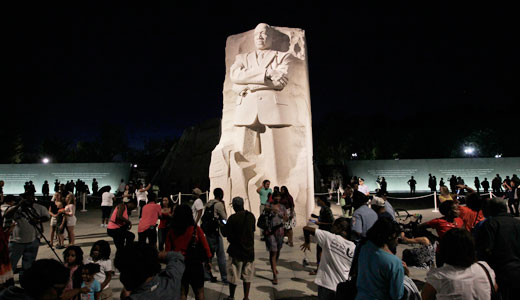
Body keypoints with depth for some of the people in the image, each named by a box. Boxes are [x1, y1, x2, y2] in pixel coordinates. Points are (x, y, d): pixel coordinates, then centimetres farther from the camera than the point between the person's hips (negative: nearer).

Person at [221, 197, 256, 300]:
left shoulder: (233, 218, -17)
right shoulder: (251, 216, -2)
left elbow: (225, 233, -11)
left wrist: (222, 225, 9)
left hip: (236, 251, -4)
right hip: (249, 250, 4)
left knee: (233, 275, 11)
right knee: (247, 276, 14)